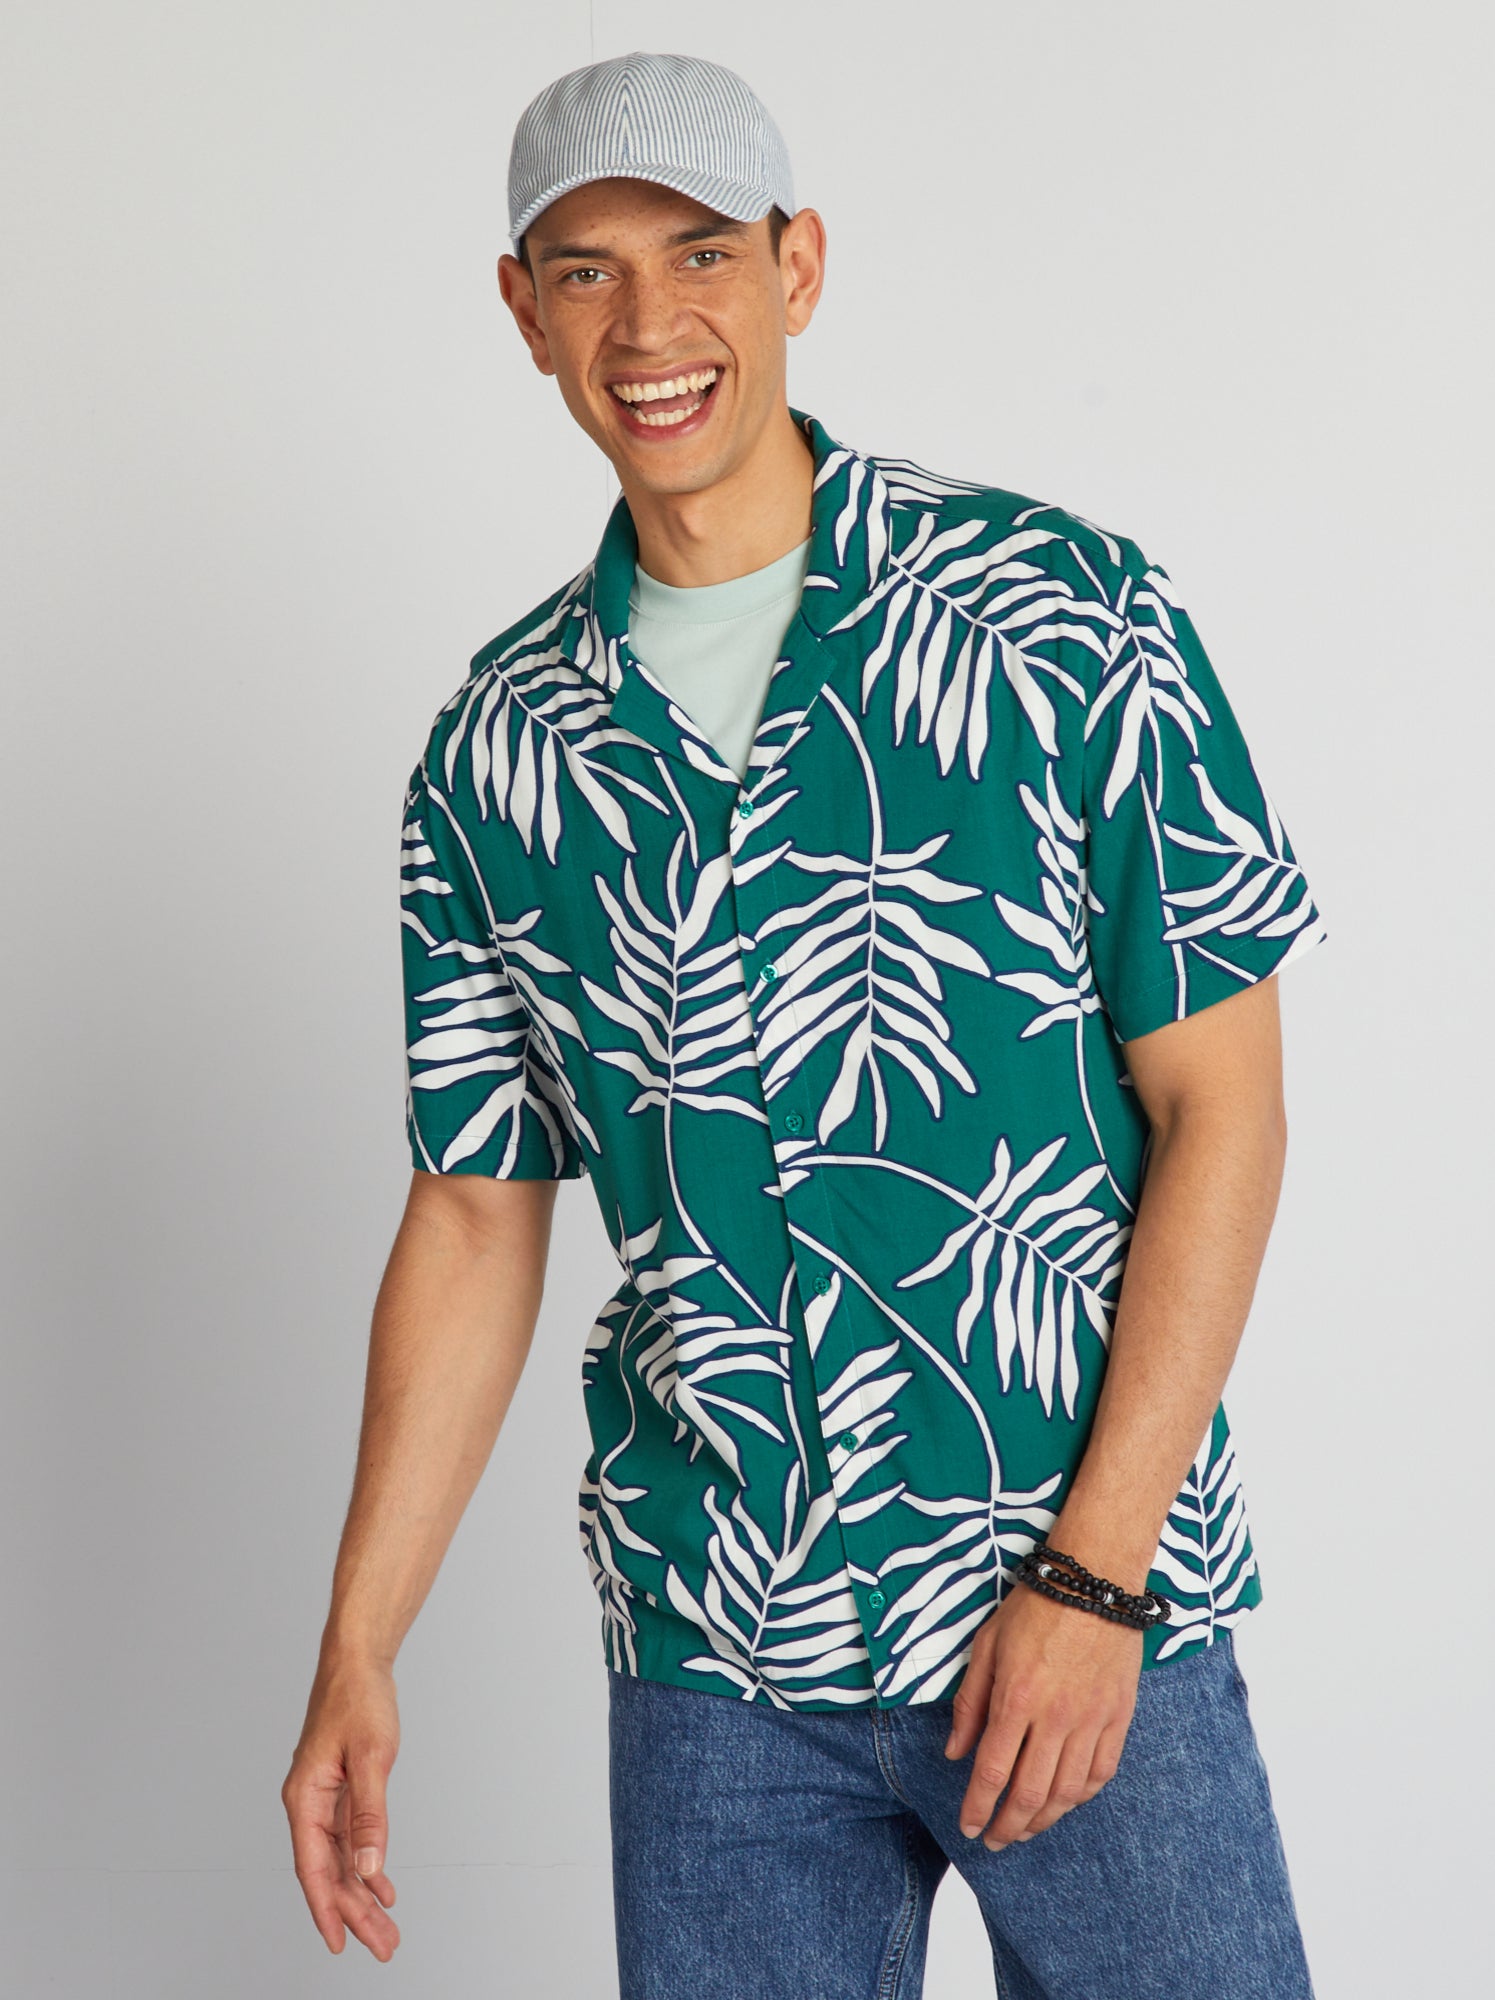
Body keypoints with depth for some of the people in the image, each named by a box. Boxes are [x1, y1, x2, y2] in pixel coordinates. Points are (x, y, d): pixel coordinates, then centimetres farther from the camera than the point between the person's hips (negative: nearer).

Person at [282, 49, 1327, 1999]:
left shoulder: (1068, 619, -6)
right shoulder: (494, 750, 3)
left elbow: (1219, 1105, -7)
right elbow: (477, 1216, 8)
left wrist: (1092, 1575, -12)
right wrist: (358, 1653, 4)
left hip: (1089, 1605, -2)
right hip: (708, 1647, 3)